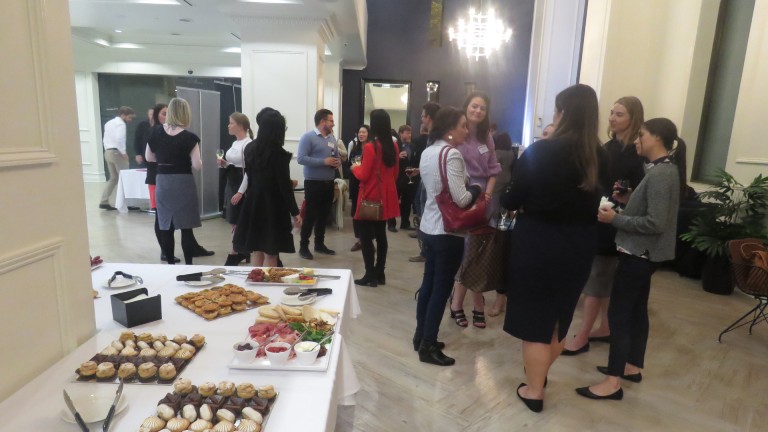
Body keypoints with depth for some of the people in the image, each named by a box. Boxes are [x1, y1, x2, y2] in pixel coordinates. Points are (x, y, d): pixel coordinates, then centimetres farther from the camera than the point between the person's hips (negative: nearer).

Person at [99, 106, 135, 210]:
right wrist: (123, 152, -19)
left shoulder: (109, 123, 19)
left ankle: (104, 202, 9)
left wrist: (107, 150, 14)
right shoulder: (120, 124, -10)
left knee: (113, 178, 14)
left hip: (108, 152, 9)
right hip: (117, 152, -9)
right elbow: (119, 139, -24)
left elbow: (105, 139, 17)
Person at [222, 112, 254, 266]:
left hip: (241, 185, -9)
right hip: (231, 183, 9)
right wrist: (225, 164, 2)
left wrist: (240, 192, -22)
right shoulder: (235, 143, 12)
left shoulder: (248, 144, -17)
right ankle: (241, 251, 26)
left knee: (238, 221, 0)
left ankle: (235, 254, 12)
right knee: (234, 221, 14)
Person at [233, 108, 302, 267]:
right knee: (270, 253, 4)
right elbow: (284, 186, -14)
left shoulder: (250, 148, 5)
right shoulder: (279, 153, -15)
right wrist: (295, 212, -7)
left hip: (253, 204, 6)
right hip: (273, 206, -6)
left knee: (256, 250, 15)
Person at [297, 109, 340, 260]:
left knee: (323, 214, 14)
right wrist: (324, 162, -22)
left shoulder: (332, 138, 12)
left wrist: (338, 161, -4)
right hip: (314, 183, -7)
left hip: (328, 183, 7)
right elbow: (301, 158, -19)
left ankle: (319, 243, 26)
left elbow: (337, 155, 22)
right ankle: (303, 246, 9)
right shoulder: (308, 137, -9)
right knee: (310, 215, -1)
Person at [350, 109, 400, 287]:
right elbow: (395, 174, 10)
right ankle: (379, 274, 20)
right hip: (386, 197, 7)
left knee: (366, 236, 2)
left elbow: (363, 176, -13)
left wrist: (355, 167, 5)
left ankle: (370, 275, 5)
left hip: (370, 198, -7)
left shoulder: (370, 147, -17)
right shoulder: (393, 146, 3)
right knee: (381, 235, 13)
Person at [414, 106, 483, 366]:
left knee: (429, 283, 16)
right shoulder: (452, 154, -18)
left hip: (428, 226, 9)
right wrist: (477, 189, -3)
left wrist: (469, 187, 9)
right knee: (442, 288, 1)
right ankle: (428, 347, 12)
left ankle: (421, 337, 28)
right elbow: (461, 199, -23)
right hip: (447, 231, -9)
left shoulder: (427, 152, 10)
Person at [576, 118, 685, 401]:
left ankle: (613, 382, 2)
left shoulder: (660, 174, -20)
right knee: (636, 310, 18)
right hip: (644, 253, 10)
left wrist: (615, 219, -19)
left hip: (639, 253, -10)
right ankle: (632, 366, 31)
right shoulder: (664, 169, 11)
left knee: (618, 313, -5)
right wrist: (629, 200, 4)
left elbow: (655, 223, -25)